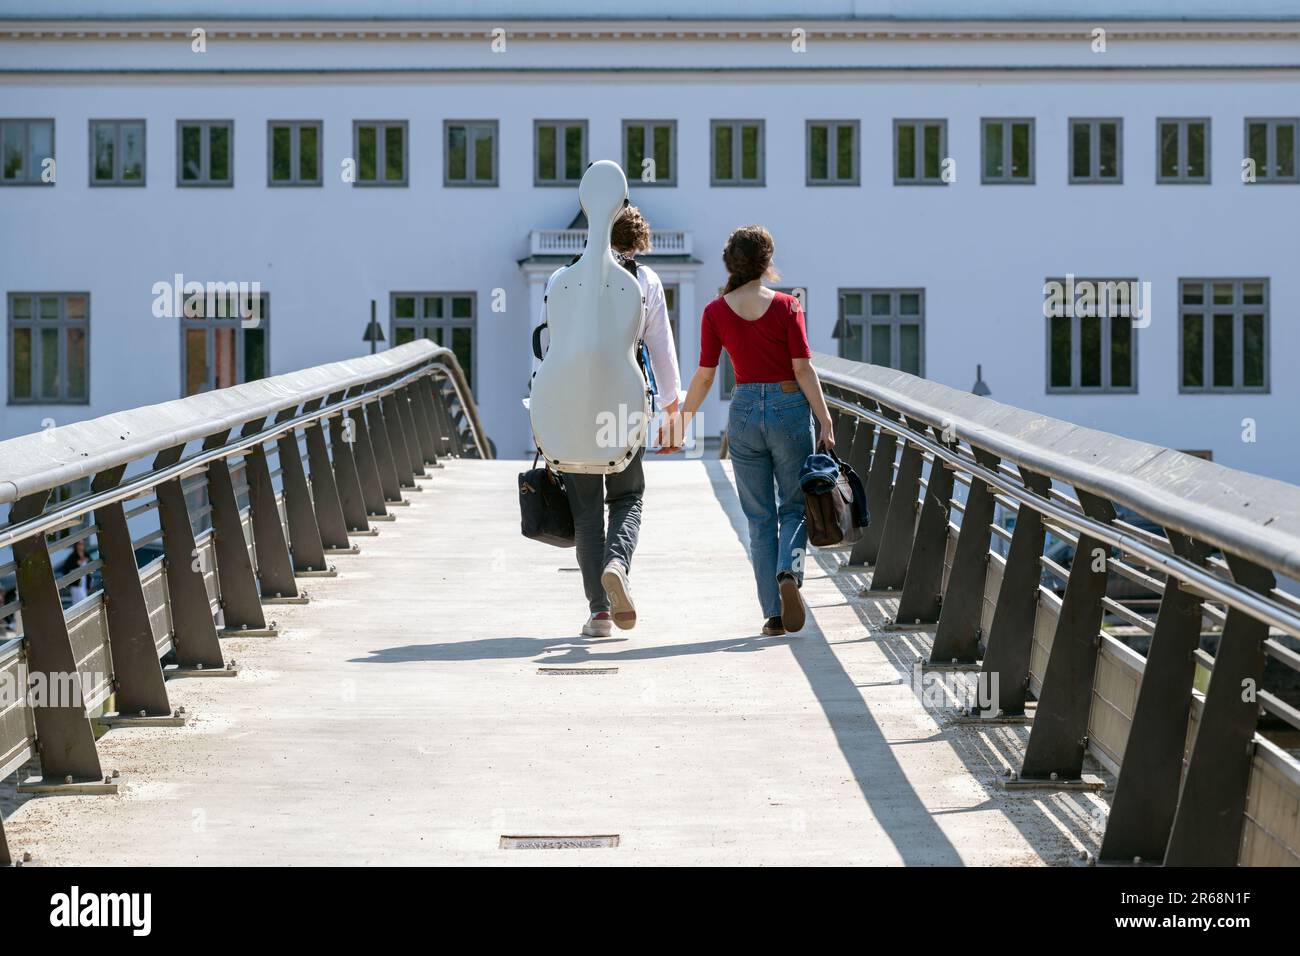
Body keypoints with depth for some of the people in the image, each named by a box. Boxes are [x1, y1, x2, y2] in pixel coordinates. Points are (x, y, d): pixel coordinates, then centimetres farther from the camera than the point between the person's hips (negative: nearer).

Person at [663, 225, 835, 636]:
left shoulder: (716, 312, -1)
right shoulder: (786, 306, -5)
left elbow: (704, 375, 1)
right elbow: (803, 370, -8)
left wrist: (681, 419, 13)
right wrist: (825, 422, -6)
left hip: (744, 410, 2)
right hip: (789, 407, -2)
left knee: (760, 517, 9)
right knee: (794, 507, 11)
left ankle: (773, 613, 5)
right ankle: (789, 571, -18)